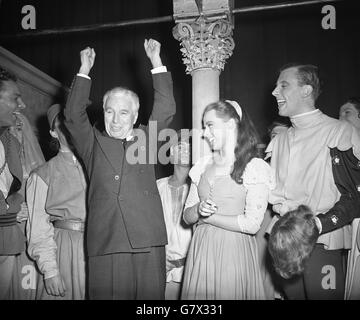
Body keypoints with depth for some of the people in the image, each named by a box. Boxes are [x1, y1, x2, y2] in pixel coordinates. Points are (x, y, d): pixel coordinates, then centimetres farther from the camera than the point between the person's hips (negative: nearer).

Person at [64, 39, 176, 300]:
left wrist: (156, 61, 11)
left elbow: (166, 109, 11)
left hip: (148, 241, 1)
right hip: (105, 244, -1)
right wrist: (84, 71, 4)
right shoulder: (94, 143, 14)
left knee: (151, 296, 2)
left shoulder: (145, 138, 17)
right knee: (108, 295, -1)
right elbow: (74, 115, 4)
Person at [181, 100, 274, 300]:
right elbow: (187, 216, 11)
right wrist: (199, 209, -12)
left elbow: (252, 224, -15)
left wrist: (208, 217, -8)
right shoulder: (202, 166, 10)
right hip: (201, 250, 5)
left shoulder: (255, 167, -7)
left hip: (234, 252, -5)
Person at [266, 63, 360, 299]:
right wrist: (281, 205, -4)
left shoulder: (340, 132, -6)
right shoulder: (279, 141, 15)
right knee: (292, 293, 14)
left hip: (323, 240, -5)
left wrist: (319, 223, -19)